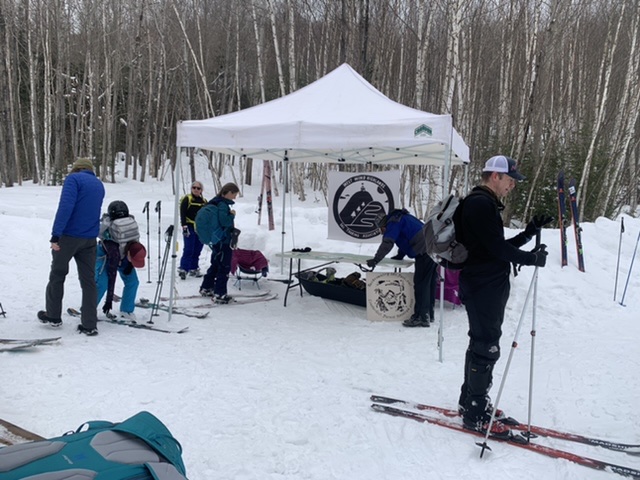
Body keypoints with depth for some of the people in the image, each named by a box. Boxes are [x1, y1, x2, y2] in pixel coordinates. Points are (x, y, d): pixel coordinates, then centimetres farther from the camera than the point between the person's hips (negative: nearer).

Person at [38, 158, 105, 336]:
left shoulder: (73, 179, -5)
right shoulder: (99, 185, 16)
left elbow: (65, 206, -18)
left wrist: (55, 234, -19)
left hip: (69, 236, -5)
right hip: (90, 239, 5)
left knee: (57, 275, 13)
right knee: (88, 280, 6)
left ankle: (53, 316, 24)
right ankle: (90, 325, 4)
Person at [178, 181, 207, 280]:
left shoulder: (204, 201, 14)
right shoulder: (187, 199, -2)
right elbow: (183, 214, -9)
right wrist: (184, 226, -18)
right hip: (190, 227, -5)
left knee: (197, 250, 8)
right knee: (188, 249, -12)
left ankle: (193, 269, 17)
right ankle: (183, 269, -11)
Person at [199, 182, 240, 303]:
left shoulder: (214, 202, 12)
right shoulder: (222, 204, -19)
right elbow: (225, 221, -27)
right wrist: (232, 215, -11)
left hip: (216, 240, 10)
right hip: (224, 240, -10)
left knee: (215, 265, 20)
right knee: (224, 267, -3)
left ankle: (206, 288, 30)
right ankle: (219, 293, -1)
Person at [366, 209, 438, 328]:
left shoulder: (394, 222, -5)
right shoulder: (402, 218, 25)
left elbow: (387, 243, -13)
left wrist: (376, 259, -9)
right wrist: (399, 256, 28)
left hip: (425, 252, -10)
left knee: (421, 284, -8)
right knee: (429, 283, 14)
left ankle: (421, 317, -8)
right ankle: (428, 314, 21)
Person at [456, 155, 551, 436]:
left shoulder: (484, 204, 18)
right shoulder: (480, 204, -16)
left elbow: (500, 246, 18)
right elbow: (496, 248, -21)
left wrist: (529, 232, 8)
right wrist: (532, 258, -10)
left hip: (488, 288, 11)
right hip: (484, 288, -11)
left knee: (482, 345, 17)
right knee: (486, 348, -5)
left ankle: (470, 401, 29)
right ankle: (474, 414, 4)